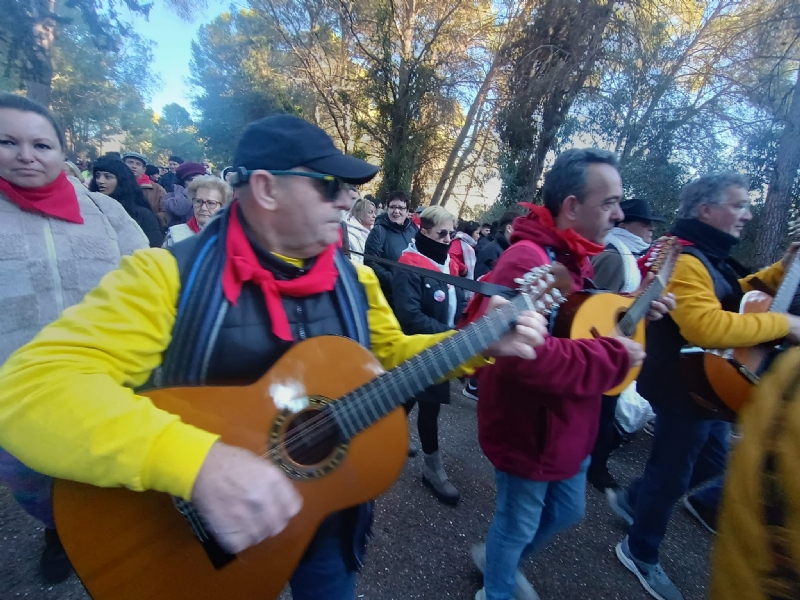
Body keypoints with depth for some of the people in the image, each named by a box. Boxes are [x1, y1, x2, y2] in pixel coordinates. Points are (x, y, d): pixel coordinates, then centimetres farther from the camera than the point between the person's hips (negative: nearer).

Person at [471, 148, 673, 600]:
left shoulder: (573, 257, 5)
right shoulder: (527, 260, -28)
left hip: (570, 427, 10)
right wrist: (616, 356, -27)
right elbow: (526, 355, -41)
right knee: (518, 524, 15)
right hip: (530, 432, -10)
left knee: (568, 512, 29)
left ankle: (499, 558, 53)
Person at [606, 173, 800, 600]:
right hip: (684, 389, -10)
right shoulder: (684, 259, -24)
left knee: (712, 462, 24)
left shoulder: (710, 256, 10)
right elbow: (707, 325, -37)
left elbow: (728, 300, 25)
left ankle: (631, 498, 41)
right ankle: (640, 553, 29)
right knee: (672, 473, 6)